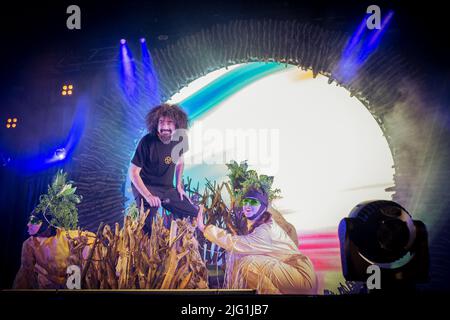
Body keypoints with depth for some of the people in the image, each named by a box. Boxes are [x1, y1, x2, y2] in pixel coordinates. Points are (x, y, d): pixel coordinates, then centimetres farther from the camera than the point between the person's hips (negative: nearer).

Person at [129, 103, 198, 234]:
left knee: (194, 215, 1)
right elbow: (133, 172, -16)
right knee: (148, 227, -27)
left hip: (168, 189, 5)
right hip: (145, 187, -5)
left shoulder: (179, 140, -5)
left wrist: (179, 186, 10)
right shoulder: (147, 141, -20)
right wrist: (148, 195, -26)